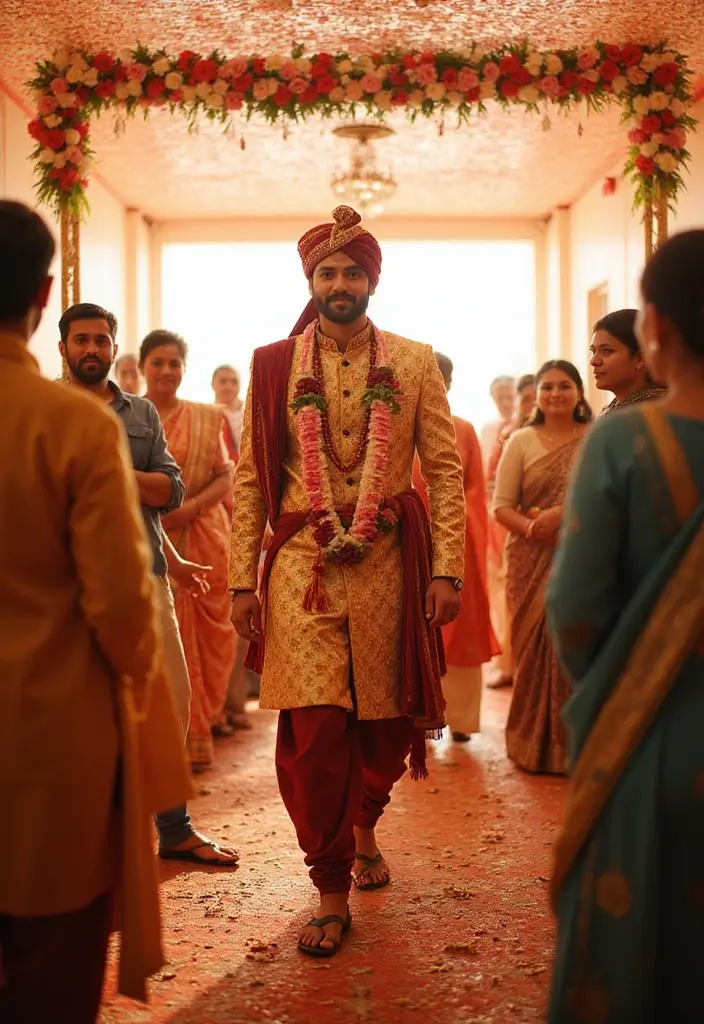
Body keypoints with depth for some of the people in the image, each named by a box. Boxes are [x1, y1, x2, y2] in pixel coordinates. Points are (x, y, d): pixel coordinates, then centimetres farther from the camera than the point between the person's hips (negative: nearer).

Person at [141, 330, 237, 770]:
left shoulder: (207, 419, 8)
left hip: (201, 534, 1)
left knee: (209, 630, 3)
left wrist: (190, 507, -12)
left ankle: (207, 714, 22)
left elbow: (226, 478, 4)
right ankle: (187, 737, 13)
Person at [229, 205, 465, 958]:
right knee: (314, 726, -7)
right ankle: (332, 892, 8)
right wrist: (242, 579, -1)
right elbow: (251, 480, 4)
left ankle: (364, 826, 42)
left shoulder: (414, 364, 5)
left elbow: (445, 472, 2)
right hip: (302, 565, -1)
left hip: (388, 564, 1)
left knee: (383, 718, 11)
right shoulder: (274, 365, 5)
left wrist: (447, 570, -6)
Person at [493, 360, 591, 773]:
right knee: (535, 645, 2)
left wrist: (561, 515, -15)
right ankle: (534, 742, 16)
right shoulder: (521, 442, 6)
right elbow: (502, 506, 2)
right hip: (532, 562, 1)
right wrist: (534, 528, -16)